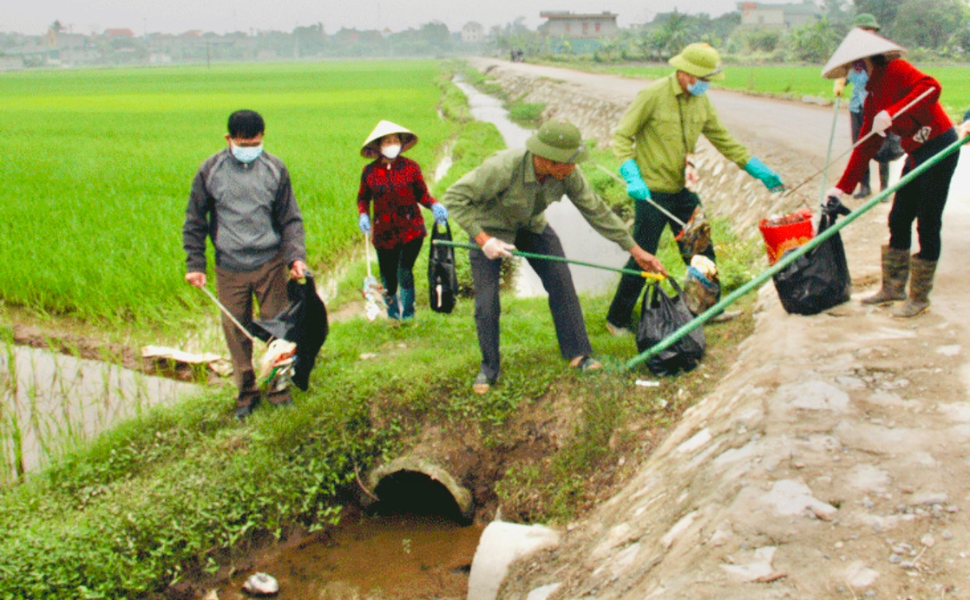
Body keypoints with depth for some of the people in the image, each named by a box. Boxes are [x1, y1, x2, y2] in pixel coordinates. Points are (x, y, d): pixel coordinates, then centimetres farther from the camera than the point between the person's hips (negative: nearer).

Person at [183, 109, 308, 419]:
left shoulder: (275, 169, -1)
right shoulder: (210, 171, -2)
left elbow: (290, 218, 4)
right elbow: (194, 222, 6)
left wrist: (295, 256, -11)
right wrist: (195, 265, 0)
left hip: (270, 264, 0)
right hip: (229, 268, 0)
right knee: (236, 332, 7)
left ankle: (279, 389, 21)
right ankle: (246, 394, 23)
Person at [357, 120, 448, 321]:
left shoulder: (410, 167, -2)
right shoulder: (370, 171, 0)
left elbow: (422, 194, 4)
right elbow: (363, 197, 11)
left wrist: (434, 205, -15)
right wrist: (363, 214, -8)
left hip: (411, 230, -1)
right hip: (384, 233, 1)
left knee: (405, 271, -12)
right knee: (388, 275, 10)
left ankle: (408, 311, 13)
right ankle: (392, 309, 41)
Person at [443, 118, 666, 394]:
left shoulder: (567, 175, -23)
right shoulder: (503, 167, -38)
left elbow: (596, 210, -11)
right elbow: (455, 197, -31)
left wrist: (634, 249, -7)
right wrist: (483, 240, -34)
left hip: (532, 226, 4)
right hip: (491, 229, -4)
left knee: (561, 283, -4)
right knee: (486, 300, -7)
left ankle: (578, 353, 10)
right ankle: (489, 368, 13)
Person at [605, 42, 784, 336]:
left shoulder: (701, 101, 6)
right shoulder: (652, 95, -14)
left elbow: (723, 139, 14)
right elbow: (622, 136, -12)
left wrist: (757, 169, 9)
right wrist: (632, 177, -24)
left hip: (683, 190, 6)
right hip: (652, 191, -6)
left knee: (702, 253, 11)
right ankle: (618, 320, 12)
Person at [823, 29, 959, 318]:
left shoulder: (896, 70, -11)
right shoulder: (873, 98, 13)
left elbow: (931, 87, -28)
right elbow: (866, 146, 14)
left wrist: (892, 113, -34)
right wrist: (843, 187, 12)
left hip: (939, 147, -9)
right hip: (916, 154, 9)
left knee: (927, 224, -2)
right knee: (898, 221, 13)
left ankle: (919, 298, 7)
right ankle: (893, 287, 26)